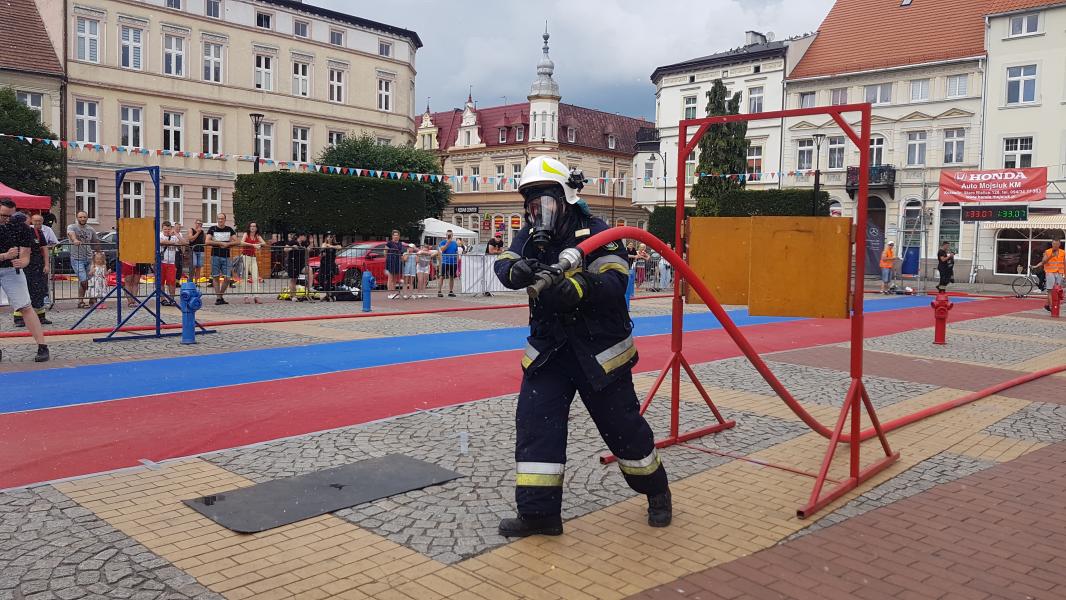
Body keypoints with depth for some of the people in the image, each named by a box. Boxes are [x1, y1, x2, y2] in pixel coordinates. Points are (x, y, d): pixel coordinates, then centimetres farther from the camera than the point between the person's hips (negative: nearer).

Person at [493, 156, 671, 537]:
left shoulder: (595, 233, -13)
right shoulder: (529, 235, 5)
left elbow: (616, 283, -24)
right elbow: (503, 265, -10)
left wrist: (581, 285, -43)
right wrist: (517, 269, -34)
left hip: (598, 351, -4)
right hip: (548, 349, 5)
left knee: (623, 426, 7)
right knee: (535, 423, -4)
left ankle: (656, 491, 32)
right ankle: (538, 512, 5)